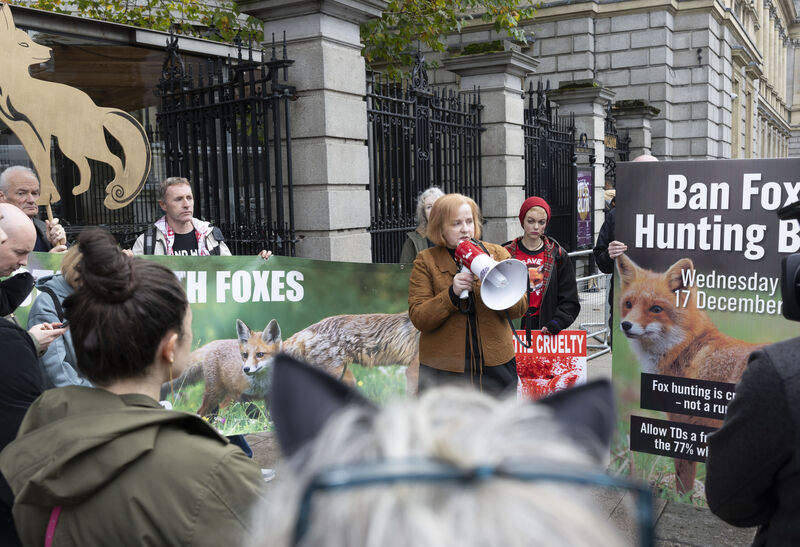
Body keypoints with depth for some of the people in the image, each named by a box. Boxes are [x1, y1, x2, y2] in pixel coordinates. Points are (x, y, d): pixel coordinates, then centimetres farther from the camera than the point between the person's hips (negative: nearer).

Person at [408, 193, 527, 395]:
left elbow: (519, 309, 0)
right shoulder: (426, 261, 1)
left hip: (495, 364, 2)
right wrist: (452, 293, -20)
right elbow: (418, 318, -7)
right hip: (443, 369, -2)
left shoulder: (497, 253, 6)